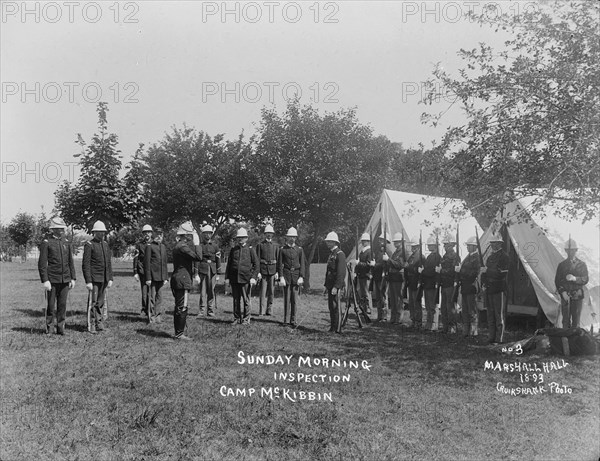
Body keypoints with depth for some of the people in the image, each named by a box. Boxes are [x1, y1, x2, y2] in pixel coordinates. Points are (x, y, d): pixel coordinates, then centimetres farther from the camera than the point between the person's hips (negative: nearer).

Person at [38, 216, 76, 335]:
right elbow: (42, 263, -7)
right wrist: (45, 280, -14)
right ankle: (49, 329, 12)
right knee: (50, 305, 2)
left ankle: (60, 328, 14)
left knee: (62, 304, 6)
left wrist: (73, 278, 8)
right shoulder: (46, 243, -4)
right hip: (52, 280, -4)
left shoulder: (66, 243, 11)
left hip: (65, 280, 4)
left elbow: (70, 262, 13)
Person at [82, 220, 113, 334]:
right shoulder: (89, 245, -7)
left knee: (101, 301, 10)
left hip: (104, 279, 6)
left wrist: (110, 278, 9)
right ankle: (91, 325, 5)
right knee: (92, 302, -1)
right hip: (94, 278, -6)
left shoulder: (105, 244, 13)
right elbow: (86, 264, -11)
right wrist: (88, 281, -16)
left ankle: (99, 323, 17)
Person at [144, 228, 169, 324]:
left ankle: (158, 315, 16)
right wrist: (148, 278, -12)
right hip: (152, 276, -5)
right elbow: (146, 263, -7)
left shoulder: (163, 247, 14)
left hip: (161, 276, 6)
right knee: (152, 296, -2)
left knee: (159, 297, 9)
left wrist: (166, 277, 12)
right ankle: (151, 316, 5)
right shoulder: (150, 246, -4)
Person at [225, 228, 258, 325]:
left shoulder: (250, 249, 3)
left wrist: (253, 277, -8)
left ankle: (246, 319, 10)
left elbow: (256, 264, 1)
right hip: (234, 279, 3)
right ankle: (236, 318, 17)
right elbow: (229, 264, 14)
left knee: (246, 300, 2)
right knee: (236, 300, 7)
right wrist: (227, 277, 6)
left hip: (246, 279, -3)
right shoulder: (233, 250, 12)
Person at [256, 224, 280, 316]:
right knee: (263, 291, -4)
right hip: (263, 270, -2)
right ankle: (260, 310, 0)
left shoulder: (275, 245, 10)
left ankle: (269, 310, 10)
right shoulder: (260, 245, 3)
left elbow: (278, 259, 8)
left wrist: (277, 272, -1)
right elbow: (257, 259, 0)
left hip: (273, 270, 2)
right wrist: (258, 272, -7)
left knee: (271, 291, 3)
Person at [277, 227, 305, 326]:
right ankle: (285, 320, 7)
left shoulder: (299, 249, 7)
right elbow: (280, 264, 1)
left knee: (294, 299, 3)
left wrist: (301, 277, -4)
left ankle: (293, 320, 11)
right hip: (286, 275, -1)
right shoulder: (283, 249, 3)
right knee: (287, 299, -1)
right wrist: (281, 277, -8)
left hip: (296, 276, 1)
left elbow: (302, 264, 6)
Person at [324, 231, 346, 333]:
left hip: (336, 285, -9)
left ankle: (337, 329, -1)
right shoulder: (331, 254, 17)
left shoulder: (340, 254, -12)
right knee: (331, 306, 11)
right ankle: (332, 327, 17)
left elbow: (341, 272, -18)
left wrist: (336, 287, -22)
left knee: (335, 306, -6)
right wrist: (326, 285, 18)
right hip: (330, 285, 9)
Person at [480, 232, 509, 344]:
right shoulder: (490, 257, 18)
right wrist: (483, 282, 5)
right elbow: (485, 272, 22)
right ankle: (491, 337, 17)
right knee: (490, 315, 11)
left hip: (499, 290, -8)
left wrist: (487, 270, -16)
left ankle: (499, 339, -2)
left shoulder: (503, 256, -7)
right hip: (490, 289, 8)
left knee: (500, 315, -5)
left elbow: (502, 273, -17)